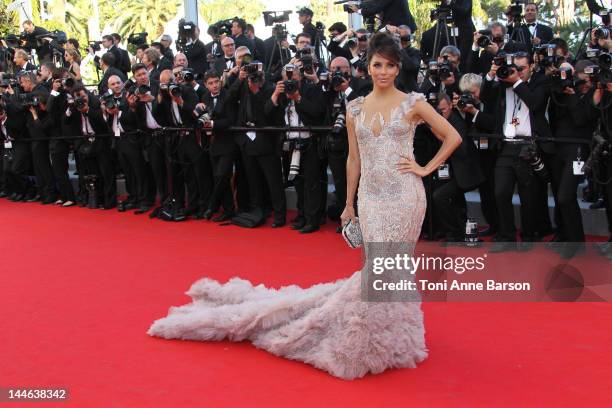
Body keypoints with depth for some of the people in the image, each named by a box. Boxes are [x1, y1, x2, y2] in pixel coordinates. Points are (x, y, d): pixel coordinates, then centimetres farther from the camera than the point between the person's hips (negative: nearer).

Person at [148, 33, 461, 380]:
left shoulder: (413, 103, -2)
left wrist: (427, 168, -3)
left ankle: (386, 336, 14)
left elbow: (453, 137, 2)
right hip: (371, 198, 3)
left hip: (403, 196, -3)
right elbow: (354, 159, 13)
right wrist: (349, 205, 14)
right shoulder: (355, 108, 8)